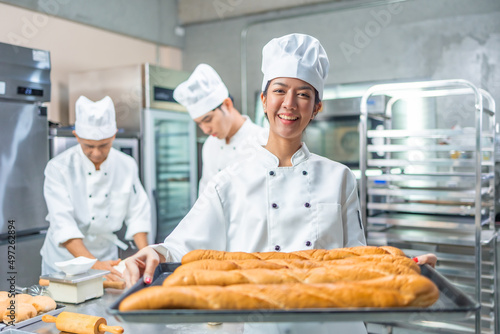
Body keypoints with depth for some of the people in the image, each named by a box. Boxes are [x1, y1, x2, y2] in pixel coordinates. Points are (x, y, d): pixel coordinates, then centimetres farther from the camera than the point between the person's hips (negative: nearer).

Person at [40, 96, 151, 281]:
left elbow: (138, 213, -3)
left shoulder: (127, 166, -5)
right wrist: (94, 264, -35)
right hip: (64, 260, -3)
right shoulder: (59, 168, -17)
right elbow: (63, 224, -25)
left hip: (106, 257, 3)